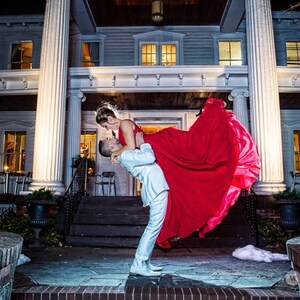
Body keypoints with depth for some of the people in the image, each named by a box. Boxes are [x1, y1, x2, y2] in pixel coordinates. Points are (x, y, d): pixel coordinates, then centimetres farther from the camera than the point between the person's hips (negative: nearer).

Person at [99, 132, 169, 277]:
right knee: (154, 226, -11)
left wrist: (139, 143, 12)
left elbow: (147, 156, 23)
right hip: (156, 189, -10)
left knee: (153, 226, 13)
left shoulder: (127, 154, 19)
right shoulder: (125, 155, -11)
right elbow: (149, 157, -21)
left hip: (157, 188, 10)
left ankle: (144, 262, 19)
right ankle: (139, 265, -7)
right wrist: (142, 143, -4)